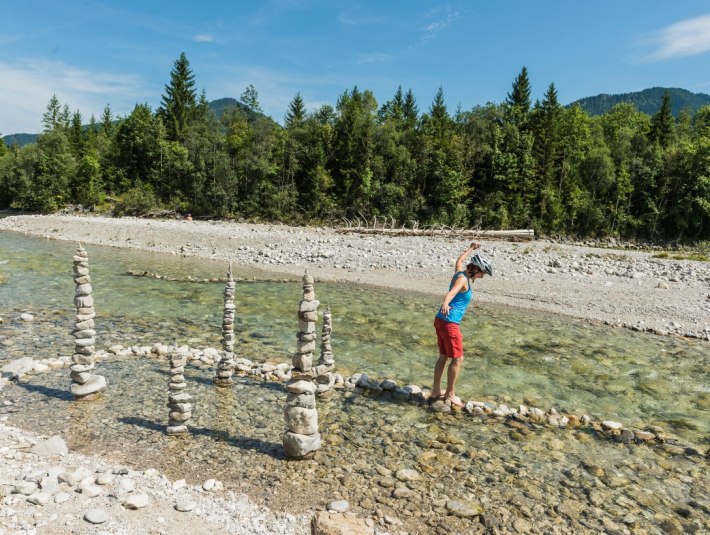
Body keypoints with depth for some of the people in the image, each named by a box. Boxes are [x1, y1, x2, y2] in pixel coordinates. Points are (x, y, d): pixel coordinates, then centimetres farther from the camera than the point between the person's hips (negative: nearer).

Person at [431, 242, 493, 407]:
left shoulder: (460, 272, 10)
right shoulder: (463, 279, -16)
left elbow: (459, 261, 33)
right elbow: (451, 292, -36)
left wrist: (470, 249, 49)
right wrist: (445, 304, -56)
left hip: (441, 320, 10)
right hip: (449, 323, -10)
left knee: (443, 357, 16)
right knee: (457, 359, 0)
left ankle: (436, 392, 24)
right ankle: (450, 394, 10)